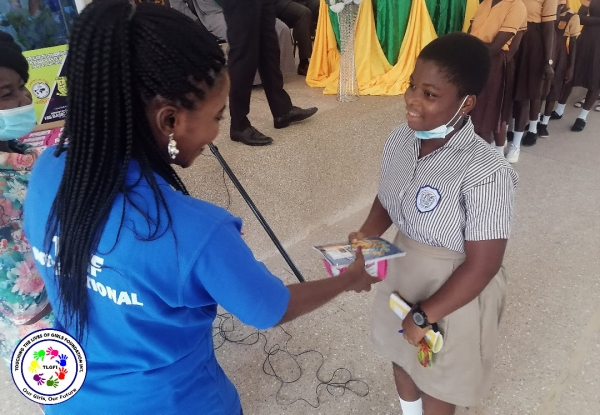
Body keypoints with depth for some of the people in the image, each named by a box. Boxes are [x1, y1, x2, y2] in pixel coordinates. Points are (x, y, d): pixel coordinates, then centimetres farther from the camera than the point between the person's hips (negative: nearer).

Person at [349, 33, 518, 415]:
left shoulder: (485, 173, -32)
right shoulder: (400, 139, -12)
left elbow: (482, 266, -25)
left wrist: (424, 316, -18)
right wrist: (367, 236, -13)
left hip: (455, 291, -6)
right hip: (402, 273, 6)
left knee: (438, 379, 20)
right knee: (402, 355, 30)